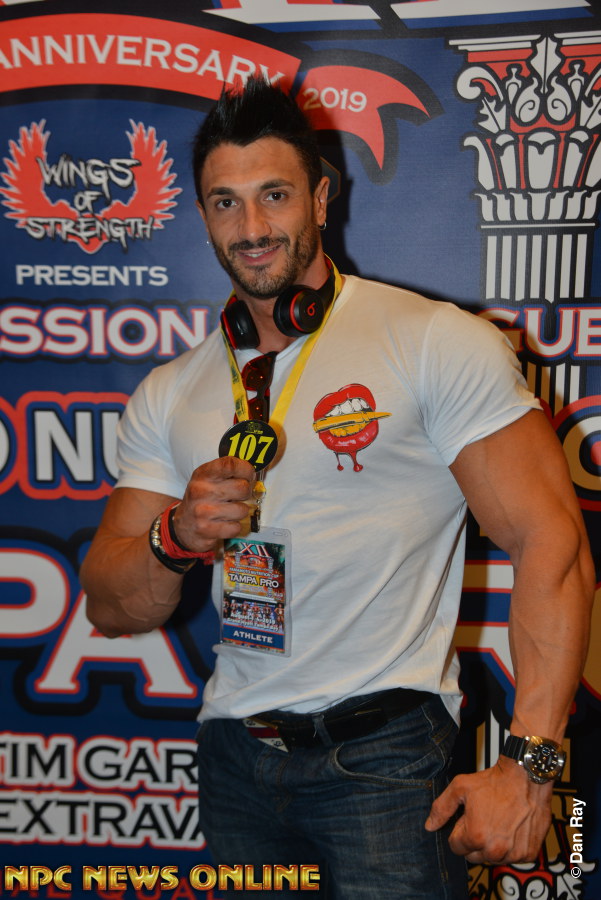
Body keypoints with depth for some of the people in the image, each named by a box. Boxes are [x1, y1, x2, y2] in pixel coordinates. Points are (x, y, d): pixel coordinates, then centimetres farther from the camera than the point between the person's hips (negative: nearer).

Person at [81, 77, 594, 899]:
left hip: (386, 746, -4)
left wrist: (528, 767, -17)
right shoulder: (169, 397, 9)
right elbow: (111, 609, 8)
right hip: (235, 754, 5)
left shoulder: (437, 344, -6)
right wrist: (175, 539, -13)